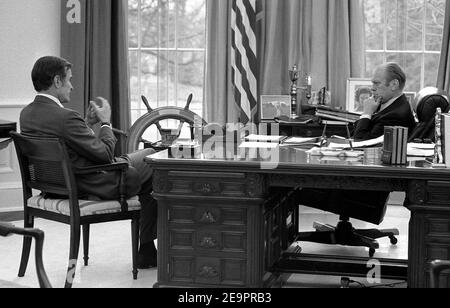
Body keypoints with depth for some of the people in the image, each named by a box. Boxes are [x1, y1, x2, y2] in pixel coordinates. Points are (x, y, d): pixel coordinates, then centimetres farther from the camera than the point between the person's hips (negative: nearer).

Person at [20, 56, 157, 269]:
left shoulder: (27, 114, -2)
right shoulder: (66, 118, -30)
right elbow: (105, 153, -21)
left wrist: (89, 122, 6)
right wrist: (105, 122, -7)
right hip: (92, 187, -9)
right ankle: (146, 252, 21)